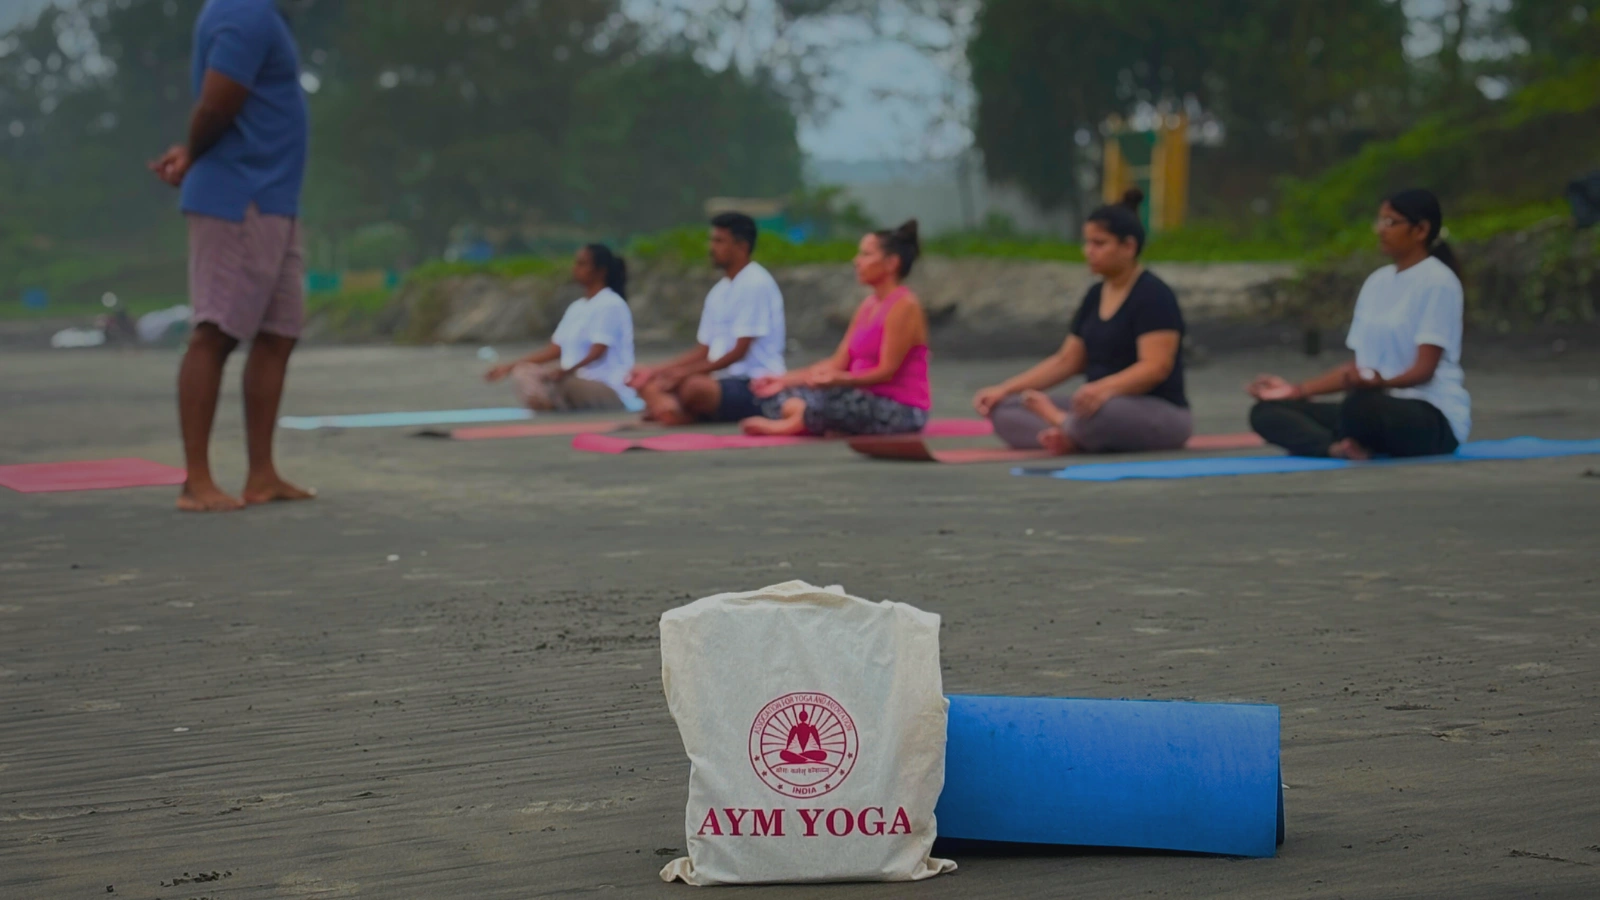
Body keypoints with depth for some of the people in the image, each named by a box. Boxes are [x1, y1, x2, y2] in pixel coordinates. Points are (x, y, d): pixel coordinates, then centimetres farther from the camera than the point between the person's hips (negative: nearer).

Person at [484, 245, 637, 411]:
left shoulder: (610, 304, -10)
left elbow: (597, 354, -20)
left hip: (609, 390, -9)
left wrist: (566, 372, -34)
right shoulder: (577, 307, 15)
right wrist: (510, 366, 12)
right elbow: (555, 350, 15)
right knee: (523, 371, -6)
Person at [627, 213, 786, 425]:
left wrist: (684, 373, -18)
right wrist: (660, 370, 4)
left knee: (694, 386, -34)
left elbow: (739, 352, -15)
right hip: (723, 383, 9)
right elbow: (703, 351, 18)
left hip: (754, 389, -8)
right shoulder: (719, 292, 15)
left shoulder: (755, 284, -11)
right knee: (651, 386, -5)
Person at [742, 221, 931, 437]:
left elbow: (886, 372, -18)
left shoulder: (904, 306, -12)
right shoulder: (868, 306, 15)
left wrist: (838, 380, -33)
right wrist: (785, 380, 3)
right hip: (868, 399, 9)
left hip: (900, 409, -9)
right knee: (779, 398, -4)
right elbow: (838, 363, 11)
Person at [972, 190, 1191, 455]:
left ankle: (1059, 423, -10)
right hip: (1102, 406, 9)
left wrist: (1105, 389, -42)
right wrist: (1004, 390, 5)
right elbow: (1066, 362, 15)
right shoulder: (1096, 295, 12)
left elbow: (1156, 367, -24)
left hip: (1160, 414, -9)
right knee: (1003, 410, -2)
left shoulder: (1153, 295, -14)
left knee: (1098, 413, -43)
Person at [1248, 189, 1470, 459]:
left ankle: (1345, 444, -8)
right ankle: (1338, 447, -31)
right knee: (1266, 411, -5)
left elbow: (1424, 369, -15)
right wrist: (1298, 390, 7)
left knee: (1362, 405, -42)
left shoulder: (1437, 282, -8)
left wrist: (1380, 382, -34)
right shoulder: (1377, 282, 16)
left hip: (1433, 418, -8)